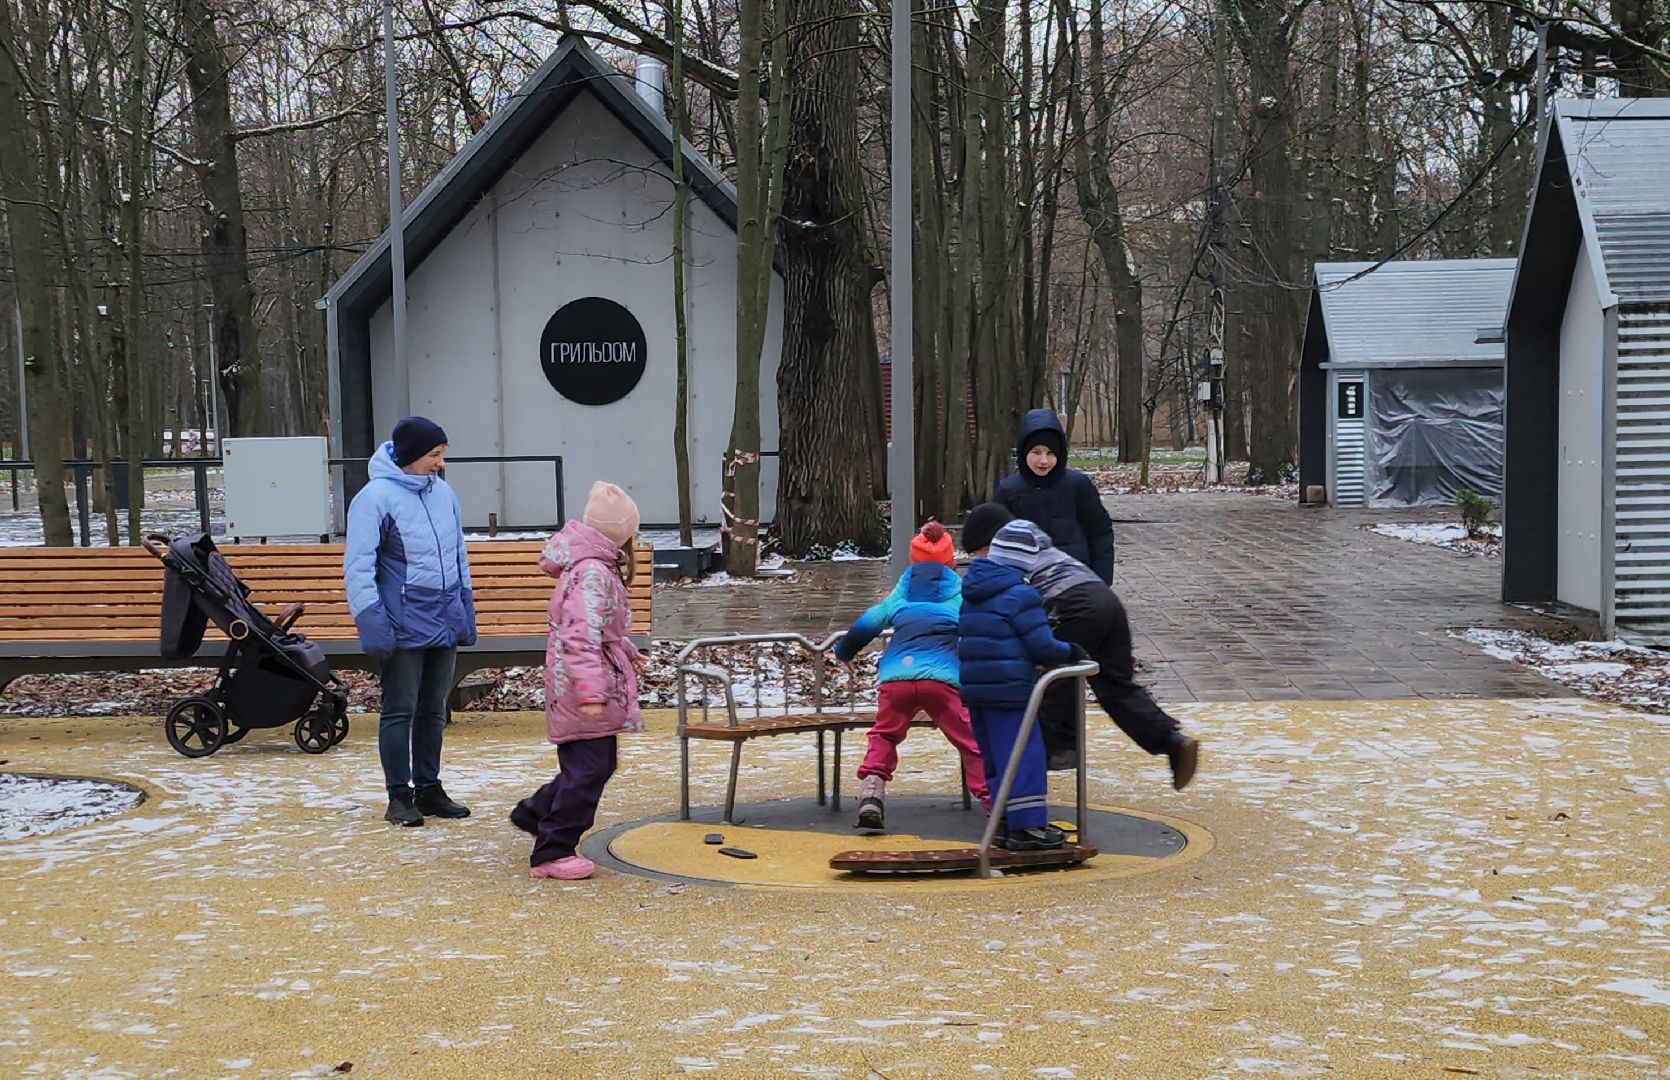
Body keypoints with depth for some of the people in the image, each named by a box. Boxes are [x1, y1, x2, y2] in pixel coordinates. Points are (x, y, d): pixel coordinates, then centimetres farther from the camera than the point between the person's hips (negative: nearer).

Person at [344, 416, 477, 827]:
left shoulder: (443, 493, 9)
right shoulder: (376, 497, -12)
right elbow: (358, 567, -13)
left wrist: (466, 612, 16)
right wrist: (371, 623, -19)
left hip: (444, 623, 6)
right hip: (404, 628, -6)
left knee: (433, 711, 13)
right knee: (399, 712, 1)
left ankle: (429, 789, 23)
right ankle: (400, 796, 10)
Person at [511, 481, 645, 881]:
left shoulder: (595, 566, 13)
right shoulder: (594, 573, -20)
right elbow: (582, 638, -27)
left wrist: (627, 652, 42)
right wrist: (591, 693, -31)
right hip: (585, 690, -11)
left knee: (597, 765, 18)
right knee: (590, 768, -6)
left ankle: (535, 813, 32)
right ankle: (552, 852, 0)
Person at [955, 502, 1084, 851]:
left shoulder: (968, 593, 11)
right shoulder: (1018, 593, -13)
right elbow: (1042, 647, -15)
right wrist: (1072, 651, 4)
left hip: (973, 690, 8)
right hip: (1009, 688, -8)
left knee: (995, 757, 15)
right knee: (1024, 753, -2)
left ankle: (1008, 823, 21)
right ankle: (1027, 826, -3)